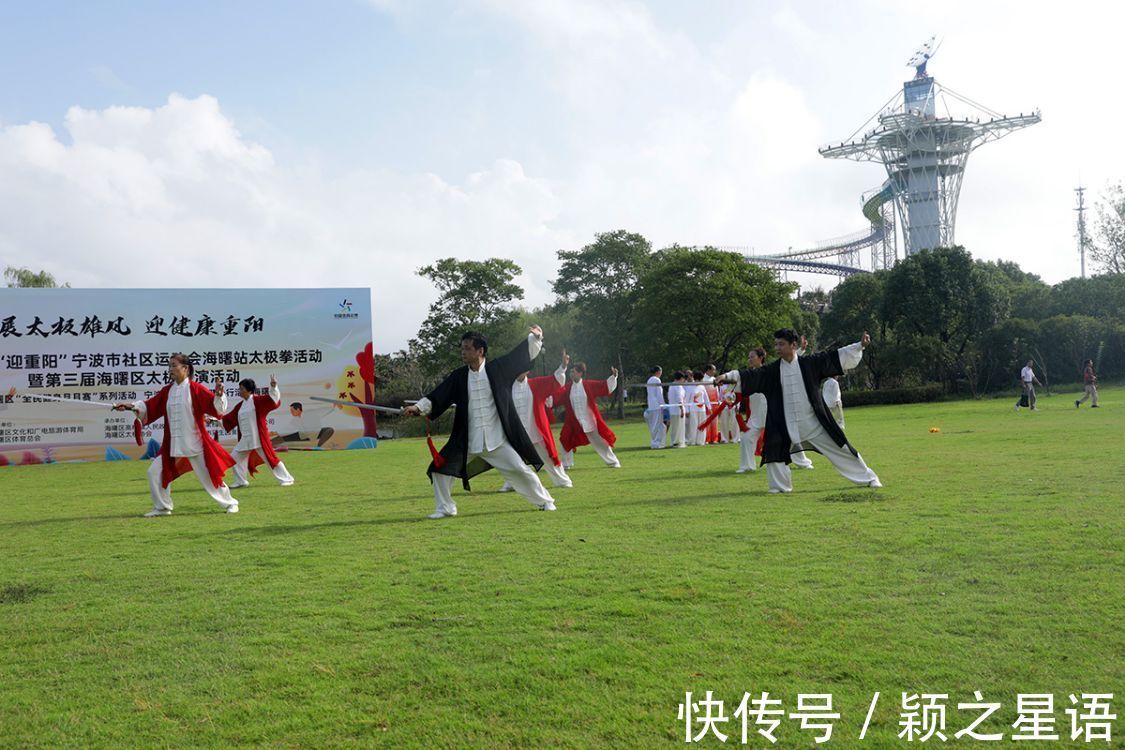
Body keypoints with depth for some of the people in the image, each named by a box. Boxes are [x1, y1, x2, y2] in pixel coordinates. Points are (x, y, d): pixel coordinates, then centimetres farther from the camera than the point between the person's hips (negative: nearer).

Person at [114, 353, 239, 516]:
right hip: (172, 444, 6)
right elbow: (149, 406, 6)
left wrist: (218, 394, -35)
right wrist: (130, 406, -6)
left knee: (208, 475, 0)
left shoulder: (196, 388, -9)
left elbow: (216, 406, -16)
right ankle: (162, 507, 20)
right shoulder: (167, 391, 7)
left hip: (195, 443, -6)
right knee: (154, 472, 5)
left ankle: (230, 503, 18)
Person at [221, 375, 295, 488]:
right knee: (235, 458, 11)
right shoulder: (240, 405, 12)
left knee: (270, 458, -6)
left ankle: (287, 479, 3)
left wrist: (273, 387, -32)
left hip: (258, 438, -7)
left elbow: (273, 399, -18)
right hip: (245, 439, 7)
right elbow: (228, 419, 17)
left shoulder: (257, 401, -7)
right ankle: (240, 481, 26)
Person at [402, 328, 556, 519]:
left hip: (498, 440, -2)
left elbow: (524, 353, 2)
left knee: (521, 470, 2)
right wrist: (417, 407, -14)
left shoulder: (497, 369, -3)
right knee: (441, 468, 0)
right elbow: (436, 398, 0)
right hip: (466, 442, 2)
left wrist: (535, 337, -10)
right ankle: (445, 508, 20)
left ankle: (545, 501, 23)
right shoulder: (458, 377, 2)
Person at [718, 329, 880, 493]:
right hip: (786, 427, 1)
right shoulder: (772, 370, -1)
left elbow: (834, 357, -2)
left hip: (814, 423, -1)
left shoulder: (809, 364, -5)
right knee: (774, 451, -4)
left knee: (840, 449, 7)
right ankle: (781, 486, 17)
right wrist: (729, 376, -25)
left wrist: (860, 345, -6)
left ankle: (868, 478, 23)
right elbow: (751, 376, -10)